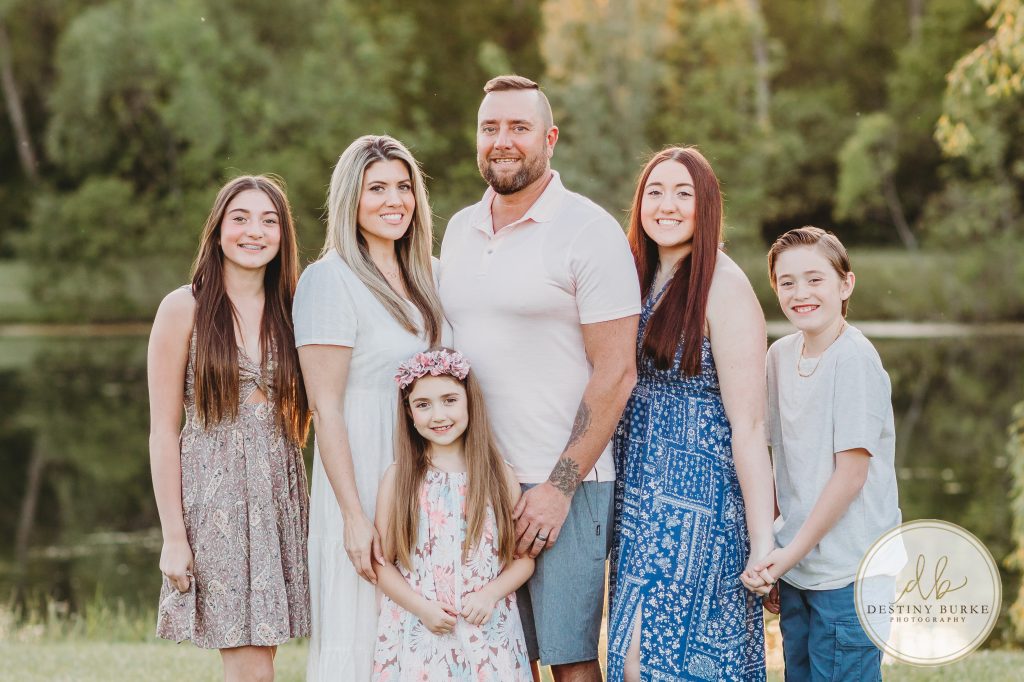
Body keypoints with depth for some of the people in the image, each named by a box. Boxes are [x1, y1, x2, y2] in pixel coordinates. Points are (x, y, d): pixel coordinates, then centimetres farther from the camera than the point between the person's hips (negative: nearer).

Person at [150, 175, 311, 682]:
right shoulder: (185, 308, -3)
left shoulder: (290, 311, 10)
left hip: (280, 492, 4)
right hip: (214, 493, -4)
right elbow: (163, 431, -4)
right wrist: (173, 536, -9)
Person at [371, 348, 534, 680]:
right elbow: (382, 562, 0)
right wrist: (420, 606, -13)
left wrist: (490, 594, -11)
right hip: (417, 634, -1)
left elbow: (524, 557, 4)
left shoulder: (500, 475, 4)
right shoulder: (398, 478, 2)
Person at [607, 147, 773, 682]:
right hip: (638, 492, 7)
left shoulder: (722, 286, -10)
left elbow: (748, 424, -14)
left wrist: (763, 544, -16)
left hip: (698, 498, -7)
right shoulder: (639, 280, 11)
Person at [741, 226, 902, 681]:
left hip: (847, 575, -7)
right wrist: (776, 559, 9)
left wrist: (793, 550, -14)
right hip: (796, 571, 7)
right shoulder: (779, 356, 7)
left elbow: (851, 473, -16)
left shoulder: (855, 360, -13)